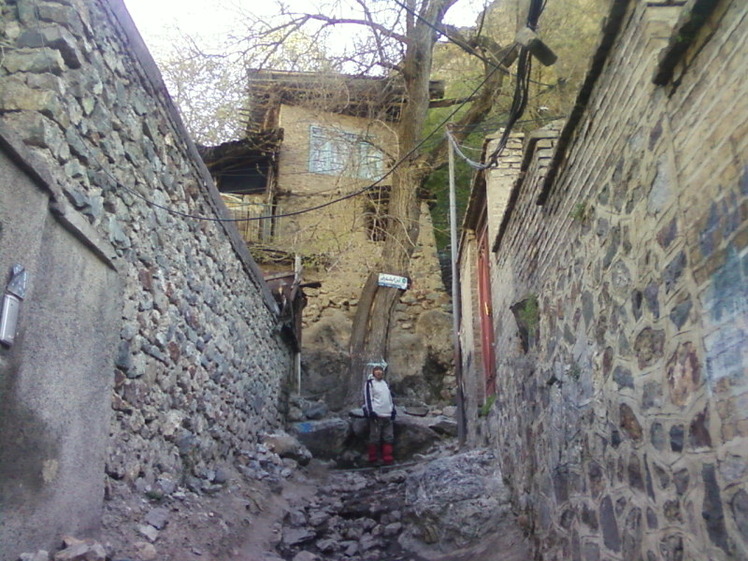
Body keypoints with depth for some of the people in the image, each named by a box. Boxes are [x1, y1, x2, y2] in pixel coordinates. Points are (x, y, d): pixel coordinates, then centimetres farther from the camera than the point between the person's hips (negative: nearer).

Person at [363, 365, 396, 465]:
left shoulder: (385, 383, 20)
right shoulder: (370, 383, -3)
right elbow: (367, 397, -10)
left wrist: (393, 410, 20)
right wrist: (370, 411, -17)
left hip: (387, 415, 7)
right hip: (376, 415, -7)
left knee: (389, 437, 6)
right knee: (375, 438, -3)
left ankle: (388, 459, 12)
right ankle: (373, 460, 4)